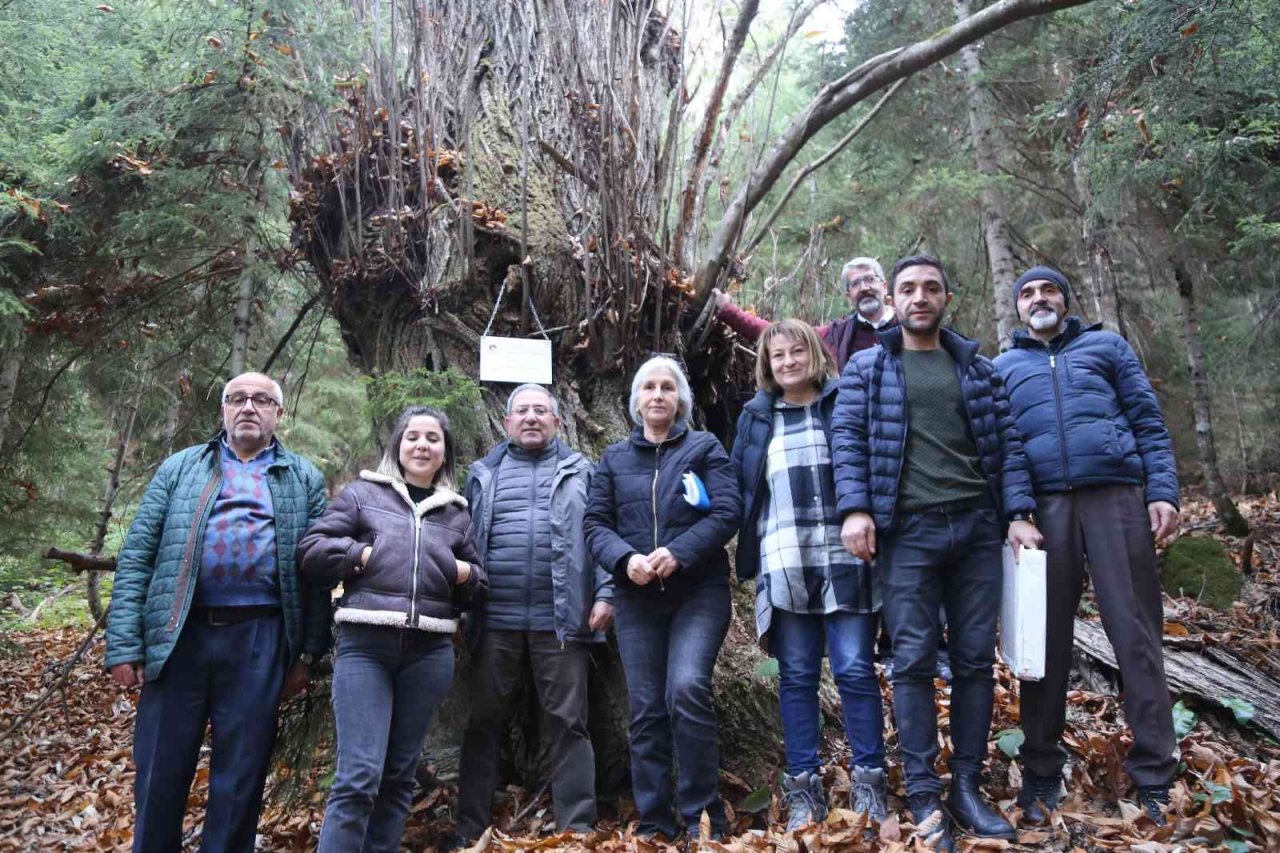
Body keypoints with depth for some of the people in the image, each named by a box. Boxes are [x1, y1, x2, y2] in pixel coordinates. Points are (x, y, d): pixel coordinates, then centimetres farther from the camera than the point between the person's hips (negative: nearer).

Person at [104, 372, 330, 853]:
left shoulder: (305, 480, 11)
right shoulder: (179, 469, 12)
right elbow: (137, 556, 6)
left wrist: (308, 652, 1)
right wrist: (125, 643, -3)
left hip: (259, 640, 0)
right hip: (179, 635, 1)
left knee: (240, 776, 8)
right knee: (160, 771, 8)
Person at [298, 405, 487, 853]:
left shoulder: (457, 513, 16)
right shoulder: (362, 493, 8)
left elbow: (477, 582, 21)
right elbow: (310, 549, 3)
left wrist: (465, 574, 0)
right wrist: (361, 555, -9)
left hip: (429, 652, 4)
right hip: (364, 646, -3)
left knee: (400, 774, 11)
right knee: (358, 776, -9)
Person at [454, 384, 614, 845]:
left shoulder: (580, 471, 10)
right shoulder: (483, 474, 14)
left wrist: (605, 594, -7)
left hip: (561, 619, -1)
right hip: (495, 620, 2)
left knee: (569, 724, 3)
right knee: (484, 724, 8)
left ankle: (577, 830, 11)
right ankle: (469, 831, 18)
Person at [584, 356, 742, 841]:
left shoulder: (705, 447, 7)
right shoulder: (614, 458, 15)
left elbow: (727, 511, -5)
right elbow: (595, 524, 7)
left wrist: (679, 553, -19)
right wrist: (625, 559, -13)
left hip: (698, 592, -3)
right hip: (637, 598, 3)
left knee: (687, 689, -22)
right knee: (646, 710, 3)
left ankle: (703, 817, -8)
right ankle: (654, 827, 13)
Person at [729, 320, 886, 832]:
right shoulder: (754, 418, 15)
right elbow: (738, 488, 16)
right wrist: (751, 551, 7)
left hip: (846, 563, -2)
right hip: (784, 568, 2)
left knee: (855, 670, -1)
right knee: (797, 677, 6)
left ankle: (868, 780, 11)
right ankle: (803, 785, 13)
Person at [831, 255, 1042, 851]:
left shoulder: (978, 368, 15)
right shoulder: (866, 368, 8)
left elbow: (1006, 443, 11)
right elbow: (847, 439, 0)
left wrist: (1019, 513, 0)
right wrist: (855, 509, -13)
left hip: (977, 528, 3)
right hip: (907, 532, -3)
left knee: (975, 660, 5)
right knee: (913, 661, -3)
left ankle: (967, 788, 16)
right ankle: (924, 796, 5)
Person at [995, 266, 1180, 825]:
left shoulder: (1106, 345, 17)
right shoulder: (1003, 367, 19)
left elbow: (1148, 421, 10)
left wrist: (1162, 491, -3)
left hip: (1117, 496, -1)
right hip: (1043, 506, 1)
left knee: (1135, 633, -2)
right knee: (1046, 640, 4)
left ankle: (1153, 775, 7)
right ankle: (1040, 775, 13)